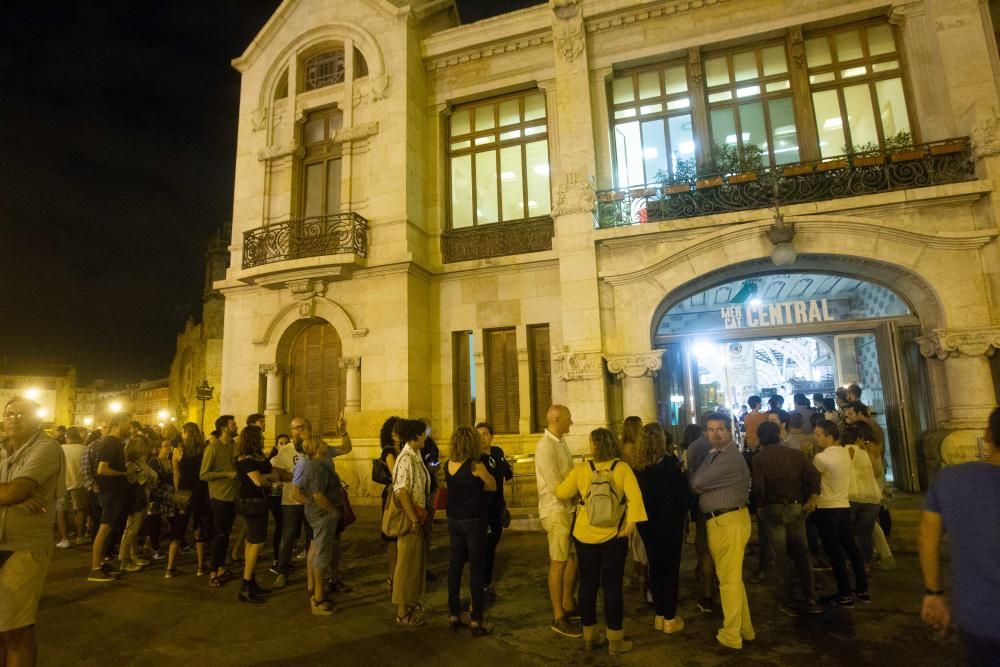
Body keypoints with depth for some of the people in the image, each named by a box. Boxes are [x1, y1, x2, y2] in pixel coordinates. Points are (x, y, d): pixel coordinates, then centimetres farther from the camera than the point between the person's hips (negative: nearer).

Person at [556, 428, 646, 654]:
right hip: (614, 536, -1)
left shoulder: (581, 469, -6)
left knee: (588, 584, 13)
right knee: (612, 586, 8)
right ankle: (615, 641, 17)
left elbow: (561, 493, -1)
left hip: (585, 535, 1)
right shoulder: (622, 468, -8)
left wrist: (569, 477, 17)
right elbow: (635, 497, -19)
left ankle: (589, 636, 24)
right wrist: (631, 524, -16)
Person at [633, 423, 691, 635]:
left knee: (655, 567, 16)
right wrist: (682, 513, 6)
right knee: (671, 568, 8)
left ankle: (659, 615, 25)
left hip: (647, 522, 4)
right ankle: (670, 618, 15)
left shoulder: (638, 467, -4)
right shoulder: (669, 463, -18)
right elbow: (683, 493, -12)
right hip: (669, 522, -4)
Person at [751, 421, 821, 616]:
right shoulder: (794, 454, 3)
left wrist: (759, 506, 1)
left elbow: (757, 487, -16)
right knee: (801, 554, 15)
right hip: (797, 507, 4)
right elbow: (814, 474, -7)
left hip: (773, 509, -3)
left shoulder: (759, 458, -9)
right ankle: (810, 599, 18)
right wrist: (813, 498, 0)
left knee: (782, 557, 7)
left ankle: (790, 602, 15)